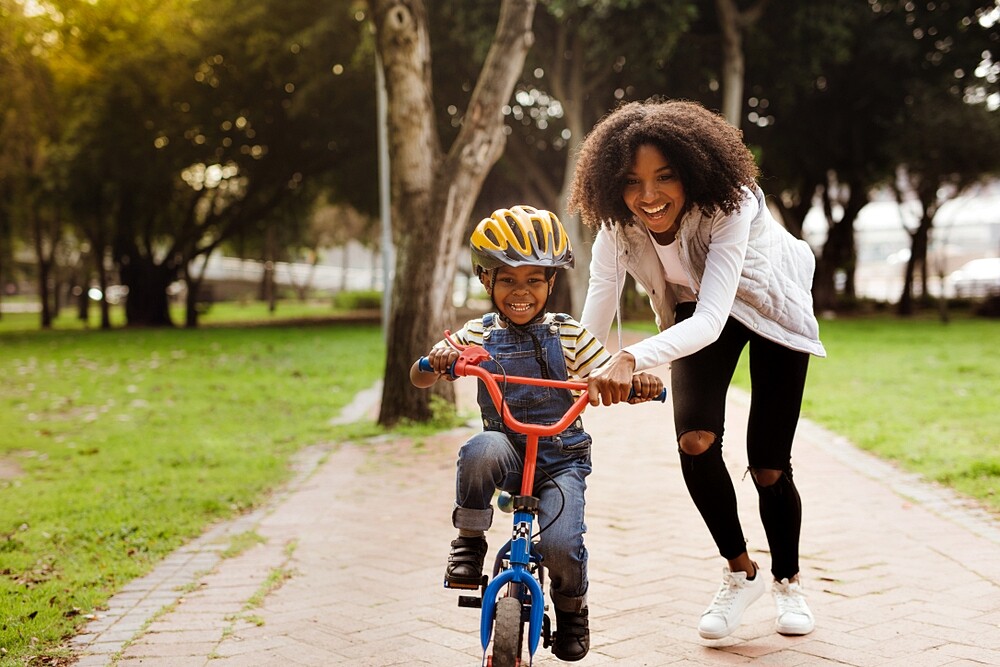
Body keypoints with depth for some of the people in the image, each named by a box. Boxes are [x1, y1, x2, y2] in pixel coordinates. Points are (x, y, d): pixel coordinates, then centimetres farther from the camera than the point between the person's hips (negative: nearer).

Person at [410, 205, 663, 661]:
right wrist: (436, 361, -24)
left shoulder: (569, 335, 1)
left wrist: (640, 382, -25)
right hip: (508, 453, 0)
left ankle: (571, 609, 16)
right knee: (482, 450, -36)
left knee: (560, 545, -21)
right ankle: (468, 542, -10)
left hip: (562, 458, 0)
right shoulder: (477, 336, 3)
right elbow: (419, 378, 0)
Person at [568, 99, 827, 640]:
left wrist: (632, 359, -65)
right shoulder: (618, 222, -25)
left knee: (768, 467, -4)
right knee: (695, 441, -17)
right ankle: (740, 574, 7)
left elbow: (711, 320, -49)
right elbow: (594, 318, -28)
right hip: (696, 309, 3)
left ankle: (787, 581, 26)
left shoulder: (728, 206, -38)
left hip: (771, 307, -3)